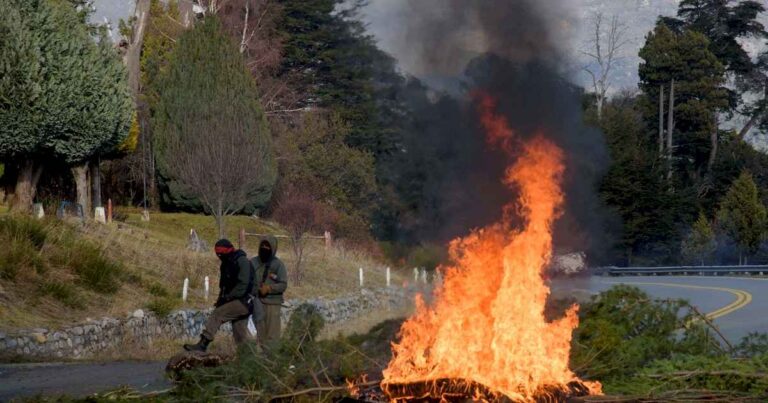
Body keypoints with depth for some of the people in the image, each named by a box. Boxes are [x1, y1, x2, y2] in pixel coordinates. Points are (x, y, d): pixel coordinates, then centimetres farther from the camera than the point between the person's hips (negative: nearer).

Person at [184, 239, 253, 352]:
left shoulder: (242, 262, -14)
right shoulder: (226, 264, 13)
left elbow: (243, 285, -21)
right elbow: (224, 285, 20)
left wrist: (227, 297, -21)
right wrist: (221, 298, 3)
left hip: (244, 301, -9)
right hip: (237, 301, 9)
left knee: (217, 314, -18)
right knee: (240, 334, 7)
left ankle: (203, 344, -20)